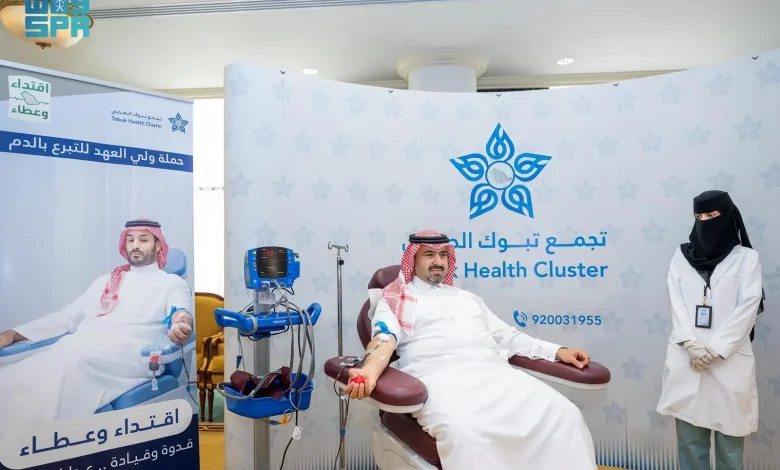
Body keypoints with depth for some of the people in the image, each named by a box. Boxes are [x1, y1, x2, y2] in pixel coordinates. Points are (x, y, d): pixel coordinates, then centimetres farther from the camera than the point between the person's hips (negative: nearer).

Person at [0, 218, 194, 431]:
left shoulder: (173, 283, 15)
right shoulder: (105, 281, 32)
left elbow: (180, 310, -7)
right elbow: (66, 318, 30)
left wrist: (181, 321, -35)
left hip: (127, 353, -5)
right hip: (78, 348, 5)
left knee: (70, 365, -37)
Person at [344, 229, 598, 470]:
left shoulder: (468, 298, 31)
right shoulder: (396, 299, 15)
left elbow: (507, 336, 29)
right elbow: (385, 338, -4)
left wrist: (557, 351, 17)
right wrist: (369, 370, -27)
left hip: (494, 372, 5)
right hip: (439, 376, -5)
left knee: (564, 414, -18)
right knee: (463, 430, -39)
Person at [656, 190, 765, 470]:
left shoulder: (746, 258, 4)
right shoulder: (681, 256, 10)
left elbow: (748, 309, -5)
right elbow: (676, 303, 2)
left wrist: (715, 350, -11)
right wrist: (693, 346, -10)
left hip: (729, 361, -2)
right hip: (686, 360, 2)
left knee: (730, 437, 5)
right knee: (690, 437, 7)